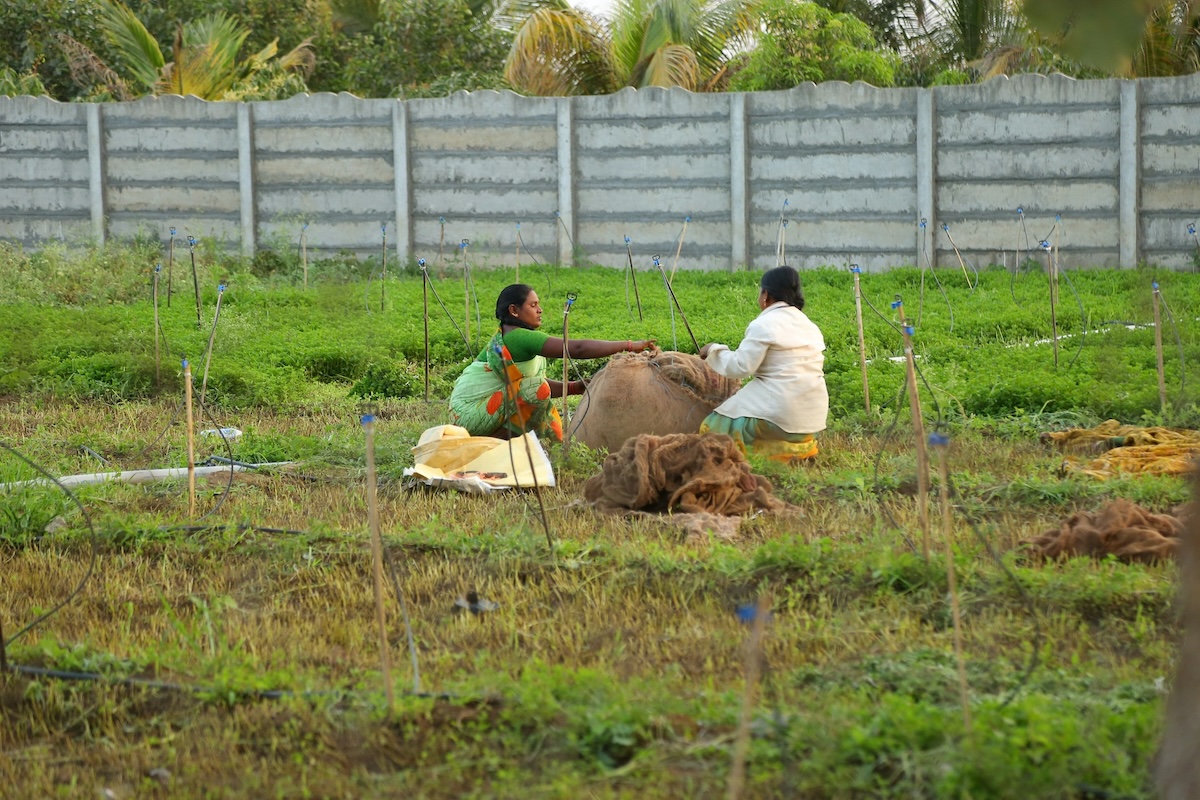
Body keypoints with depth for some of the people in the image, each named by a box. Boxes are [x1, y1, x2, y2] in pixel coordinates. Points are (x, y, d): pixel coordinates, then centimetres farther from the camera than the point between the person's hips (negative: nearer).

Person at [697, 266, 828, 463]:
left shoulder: (764, 325, -9)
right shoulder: (810, 326, 14)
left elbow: (740, 366, -12)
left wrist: (714, 350, 4)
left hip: (781, 415, -8)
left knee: (713, 429, -1)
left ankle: (785, 452, -11)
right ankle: (800, 444, 7)